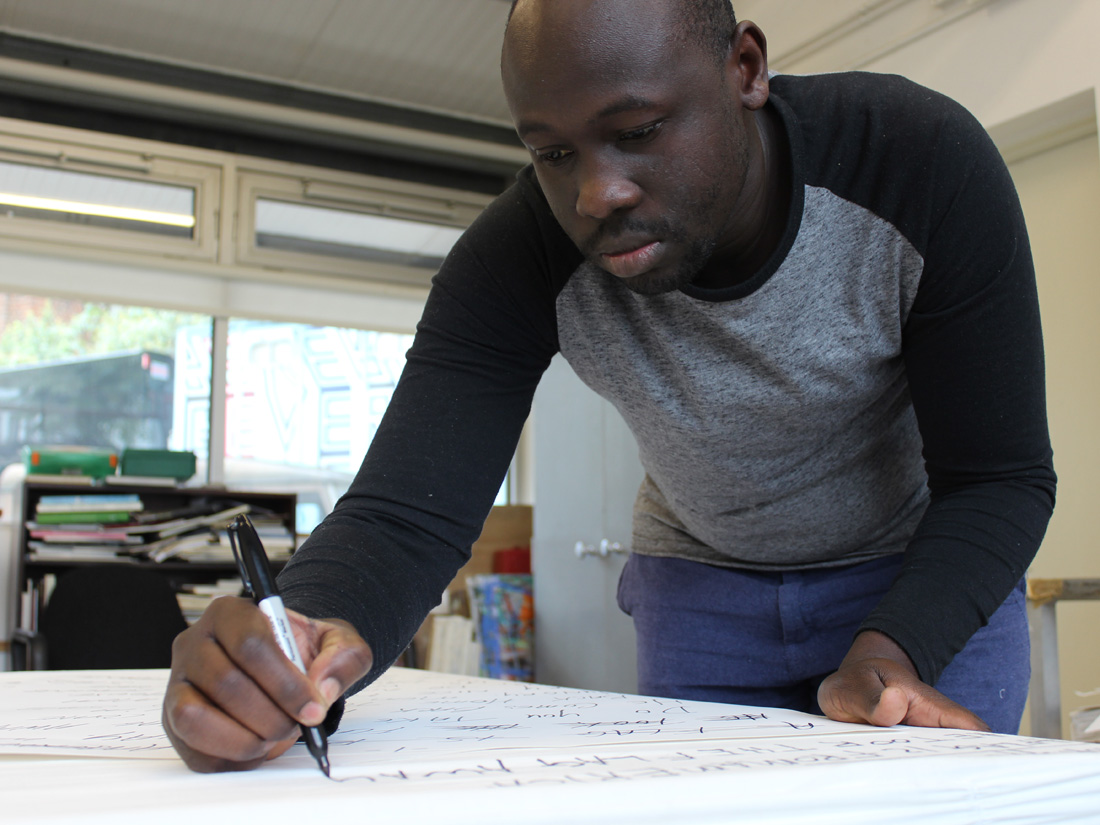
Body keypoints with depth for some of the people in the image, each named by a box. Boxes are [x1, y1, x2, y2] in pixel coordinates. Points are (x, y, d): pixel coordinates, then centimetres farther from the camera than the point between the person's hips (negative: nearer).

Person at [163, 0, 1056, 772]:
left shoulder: (922, 160, -27)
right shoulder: (517, 259, -25)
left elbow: (999, 480, -21)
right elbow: (408, 511, -29)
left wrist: (891, 652, -39)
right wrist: (310, 639, -51)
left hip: (924, 577, 0)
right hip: (703, 584, 1)